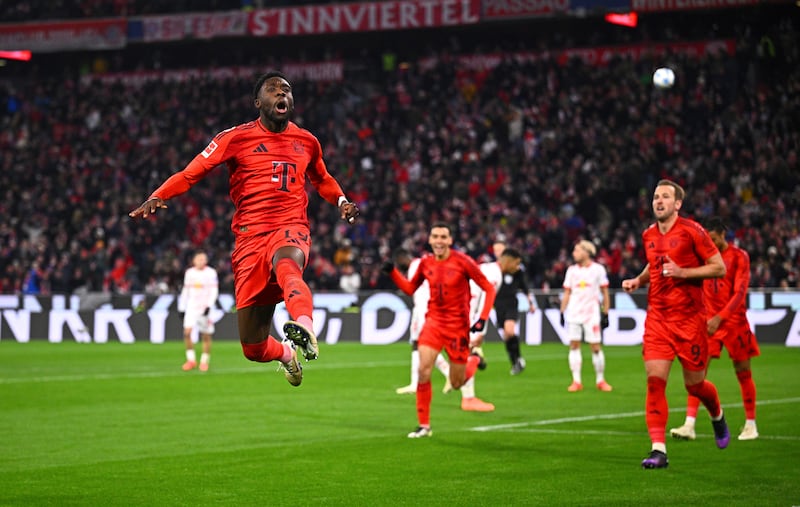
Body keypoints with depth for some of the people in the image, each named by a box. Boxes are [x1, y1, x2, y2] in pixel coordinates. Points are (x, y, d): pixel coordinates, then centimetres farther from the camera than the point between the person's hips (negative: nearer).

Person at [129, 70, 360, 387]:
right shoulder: (237, 138, 4)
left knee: (285, 263, -42)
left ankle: (304, 326, -69)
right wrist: (157, 197, -15)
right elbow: (191, 173, 2)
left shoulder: (306, 142, 14)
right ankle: (286, 353, 37)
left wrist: (341, 201, 13)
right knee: (254, 349, 1)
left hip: (291, 229, 0)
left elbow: (322, 179, 34)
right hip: (250, 236, 0)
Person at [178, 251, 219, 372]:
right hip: (191, 307, 3)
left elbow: (214, 291, -5)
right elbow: (185, 291, 15)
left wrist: (208, 306, -17)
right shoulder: (189, 273, 9)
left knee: (206, 335, 0)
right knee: (187, 332, -13)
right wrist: (182, 308, 13)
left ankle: (204, 361, 13)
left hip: (205, 307, -2)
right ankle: (191, 360, -3)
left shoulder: (211, 273, -2)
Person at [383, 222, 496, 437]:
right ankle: (424, 426, -5)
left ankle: (474, 360, 40)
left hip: (457, 325, -3)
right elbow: (410, 288, 16)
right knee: (423, 371, -16)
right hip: (434, 321, 3)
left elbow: (489, 288, -7)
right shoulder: (426, 263, 1)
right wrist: (392, 272, 0)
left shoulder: (462, 261, -12)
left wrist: (482, 319, -15)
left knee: (457, 383, 5)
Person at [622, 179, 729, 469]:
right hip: (657, 317, 4)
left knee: (694, 385, 6)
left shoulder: (691, 231, -8)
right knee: (654, 379, -11)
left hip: (689, 318, -4)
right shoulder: (649, 235, 9)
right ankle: (658, 449, -11)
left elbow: (719, 268, -8)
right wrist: (638, 280, 9)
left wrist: (682, 272, -18)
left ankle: (717, 415, 41)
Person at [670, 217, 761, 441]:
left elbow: (739, 292, -14)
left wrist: (720, 317, -24)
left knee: (743, 372, 5)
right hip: (708, 320, 3)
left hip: (734, 321, -3)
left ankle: (750, 424, 19)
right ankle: (689, 425, -14)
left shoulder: (739, 256, -6)